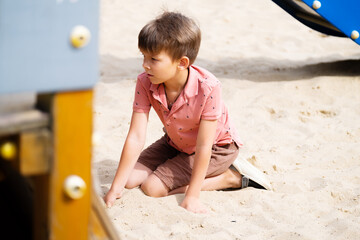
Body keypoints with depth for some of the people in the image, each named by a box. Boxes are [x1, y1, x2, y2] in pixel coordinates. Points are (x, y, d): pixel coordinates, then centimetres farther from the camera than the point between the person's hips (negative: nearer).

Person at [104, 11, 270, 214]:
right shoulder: (145, 84, -22)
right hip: (176, 144, 6)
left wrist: (192, 196, -28)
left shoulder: (207, 88, -36)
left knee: (153, 187, -18)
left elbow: (203, 146, -30)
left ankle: (228, 177, -5)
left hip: (218, 147, -6)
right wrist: (116, 188, -25)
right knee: (131, 179, -7)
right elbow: (136, 138, -22)